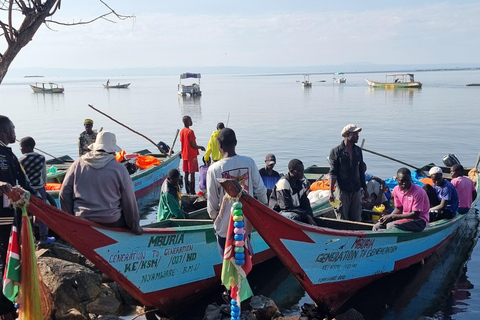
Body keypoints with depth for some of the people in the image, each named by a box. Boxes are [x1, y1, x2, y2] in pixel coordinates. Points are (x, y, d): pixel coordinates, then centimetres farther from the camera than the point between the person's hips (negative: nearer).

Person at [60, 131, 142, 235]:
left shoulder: (78, 164, 0)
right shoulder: (119, 168, -7)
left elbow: (64, 194, 3)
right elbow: (129, 202, -2)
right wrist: (135, 227, 10)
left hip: (82, 222, 3)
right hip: (111, 223, -3)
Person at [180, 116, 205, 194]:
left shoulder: (182, 131, 8)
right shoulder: (190, 131, -16)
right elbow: (193, 145, -18)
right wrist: (201, 147, -2)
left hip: (184, 155, 8)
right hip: (192, 155, -8)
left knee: (186, 173, 10)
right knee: (192, 173, -4)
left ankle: (187, 191, 14)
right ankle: (192, 192, -3)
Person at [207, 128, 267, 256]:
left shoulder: (214, 169, -17)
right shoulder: (249, 162, -10)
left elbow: (212, 200, -9)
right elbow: (260, 190, -4)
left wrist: (213, 216, 11)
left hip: (225, 225, -2)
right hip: (246, 222, 3)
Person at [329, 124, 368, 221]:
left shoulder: (358, 150, 9)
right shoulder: (336, 151, -7)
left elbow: (361, 171, 16)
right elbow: (333, 173, -8)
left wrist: (365, 189, 16)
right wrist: (331, 192, -14)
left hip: (356, 190, 5)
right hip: (342, 190, -5)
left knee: (357, 218, 9)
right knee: (343, 219, 1)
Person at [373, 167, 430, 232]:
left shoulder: (418, 192, -21)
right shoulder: (396, 189, 0)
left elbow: (415, 214, -20)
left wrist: (392, 216, -21)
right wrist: (388, 217, -10)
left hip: (419, 221, -7)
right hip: (405, 217, 7)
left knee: (391, 226, -30)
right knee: (377, 227, -8)